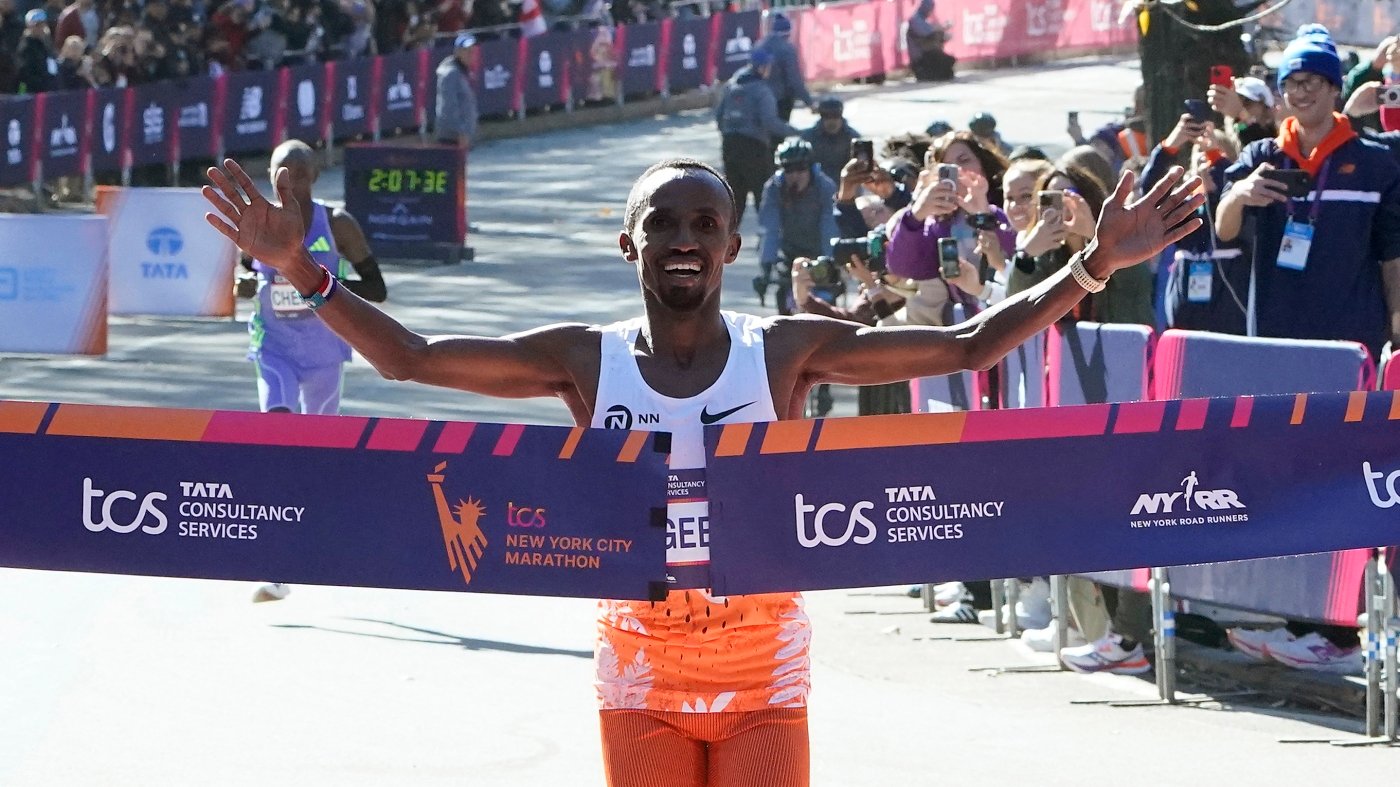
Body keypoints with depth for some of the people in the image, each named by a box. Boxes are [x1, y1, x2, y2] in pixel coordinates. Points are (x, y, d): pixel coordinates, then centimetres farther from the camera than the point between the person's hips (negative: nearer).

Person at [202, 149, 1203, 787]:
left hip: (765, 677, -1)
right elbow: (411, 359, -5)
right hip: (640, 678, 1)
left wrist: (1093, 267, -15)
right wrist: (306, 274, -15)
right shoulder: (585, 359, -3)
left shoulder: (788, 351, -5)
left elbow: (962, 346, -7)